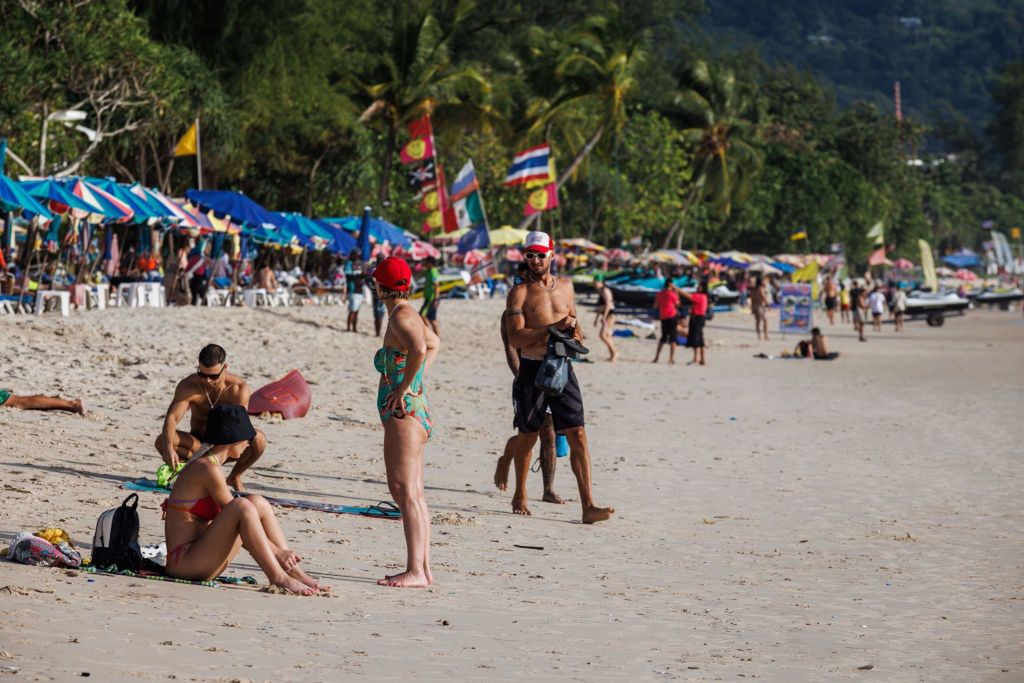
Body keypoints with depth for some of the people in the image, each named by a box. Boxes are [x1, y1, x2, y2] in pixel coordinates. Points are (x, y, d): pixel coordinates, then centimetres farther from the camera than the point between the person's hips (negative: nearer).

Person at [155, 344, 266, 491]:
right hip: (199, 443, 1)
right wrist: (168, 448, -50)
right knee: (162, 442, -28)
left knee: (259, 439, -33)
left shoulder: (238, 387, -20)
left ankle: (235, 477, -4)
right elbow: (172, 417, -30)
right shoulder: (188, 386, -18)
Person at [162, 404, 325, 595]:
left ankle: (294, 572, 0)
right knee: (242, 506, -25)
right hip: (182, 562, -10)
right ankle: (278, 577, -22)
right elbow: (237, 512, -13)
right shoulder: (208, 468, -14)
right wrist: (277, 551, -10)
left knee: (258, 503, 4)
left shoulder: (206, 464, 15)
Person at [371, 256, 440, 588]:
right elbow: (434, 344, 35)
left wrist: (402, 389, -24)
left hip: (403, 412, -10)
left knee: (404, 490, -13)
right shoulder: (409, 314, 15)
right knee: (413, 492, 12)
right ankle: (422, 568, 15)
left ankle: (415, 571, -16)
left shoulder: (400, 316, -14)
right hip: (414, 410, 10)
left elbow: (419, 350, -34)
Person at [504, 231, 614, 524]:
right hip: (532, 369, -3)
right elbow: (515, 338, -14)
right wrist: (552, 328, -21)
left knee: (577, 434, -7)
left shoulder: (565, 286, 11)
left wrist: (574, 331, 4)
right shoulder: (520, 292, -5)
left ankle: (588, 505, -12)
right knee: (528, 435, 9)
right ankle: (520, 497, 28)